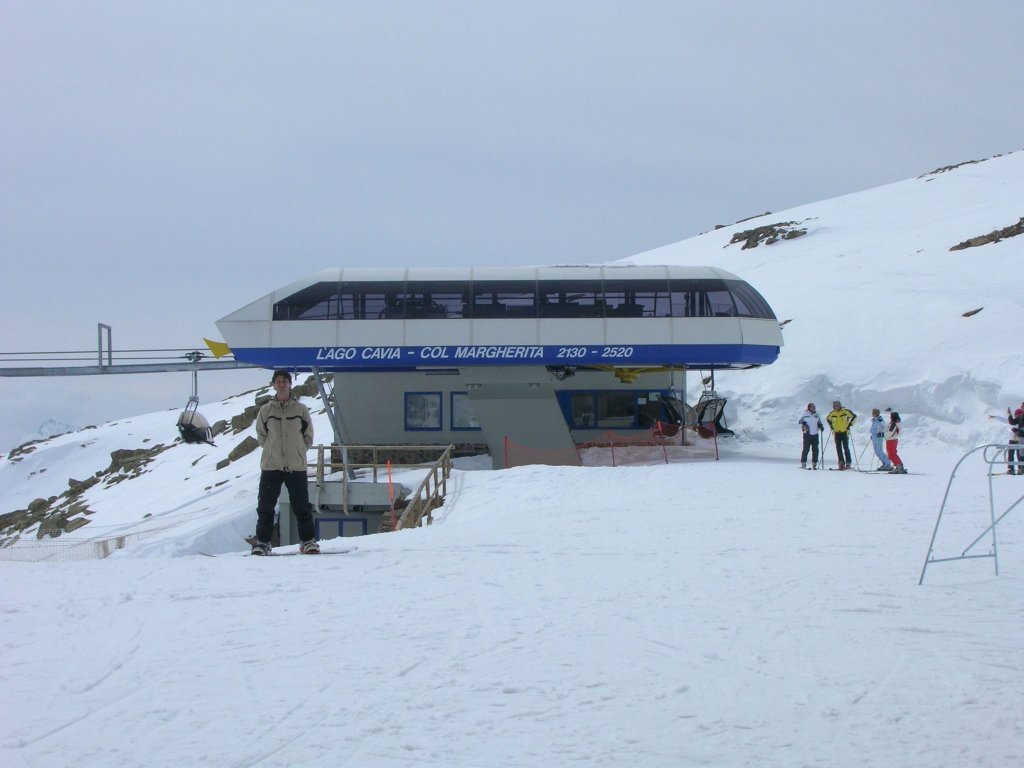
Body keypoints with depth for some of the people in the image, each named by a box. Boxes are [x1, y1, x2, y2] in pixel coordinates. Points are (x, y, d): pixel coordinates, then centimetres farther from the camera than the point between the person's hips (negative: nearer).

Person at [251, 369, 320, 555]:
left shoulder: (301, 409, 3)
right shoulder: (266, 410, 3)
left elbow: (308, 436, 9)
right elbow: (261, 435, 12)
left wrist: (297, 451, 3)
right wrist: (273, 450, 5)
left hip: (296, 466, 0)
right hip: (271, 466, 1)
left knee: (302, 506, 2)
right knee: (265, 506, 1)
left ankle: (308, 541, 10)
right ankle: (262, 542, 9)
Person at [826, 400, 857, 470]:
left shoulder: (845, 411, -9)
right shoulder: (832, 413, 5)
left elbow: (854, 416, -5)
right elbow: (828, 418, 25)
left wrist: (850, 424, -8)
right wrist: (831, 426, 14)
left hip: (844, 432, -4)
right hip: (837, 433, 5)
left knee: (846, 448, -7)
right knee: (838, 448, 1)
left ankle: (848, 463, -3)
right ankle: (841, 463, 5)